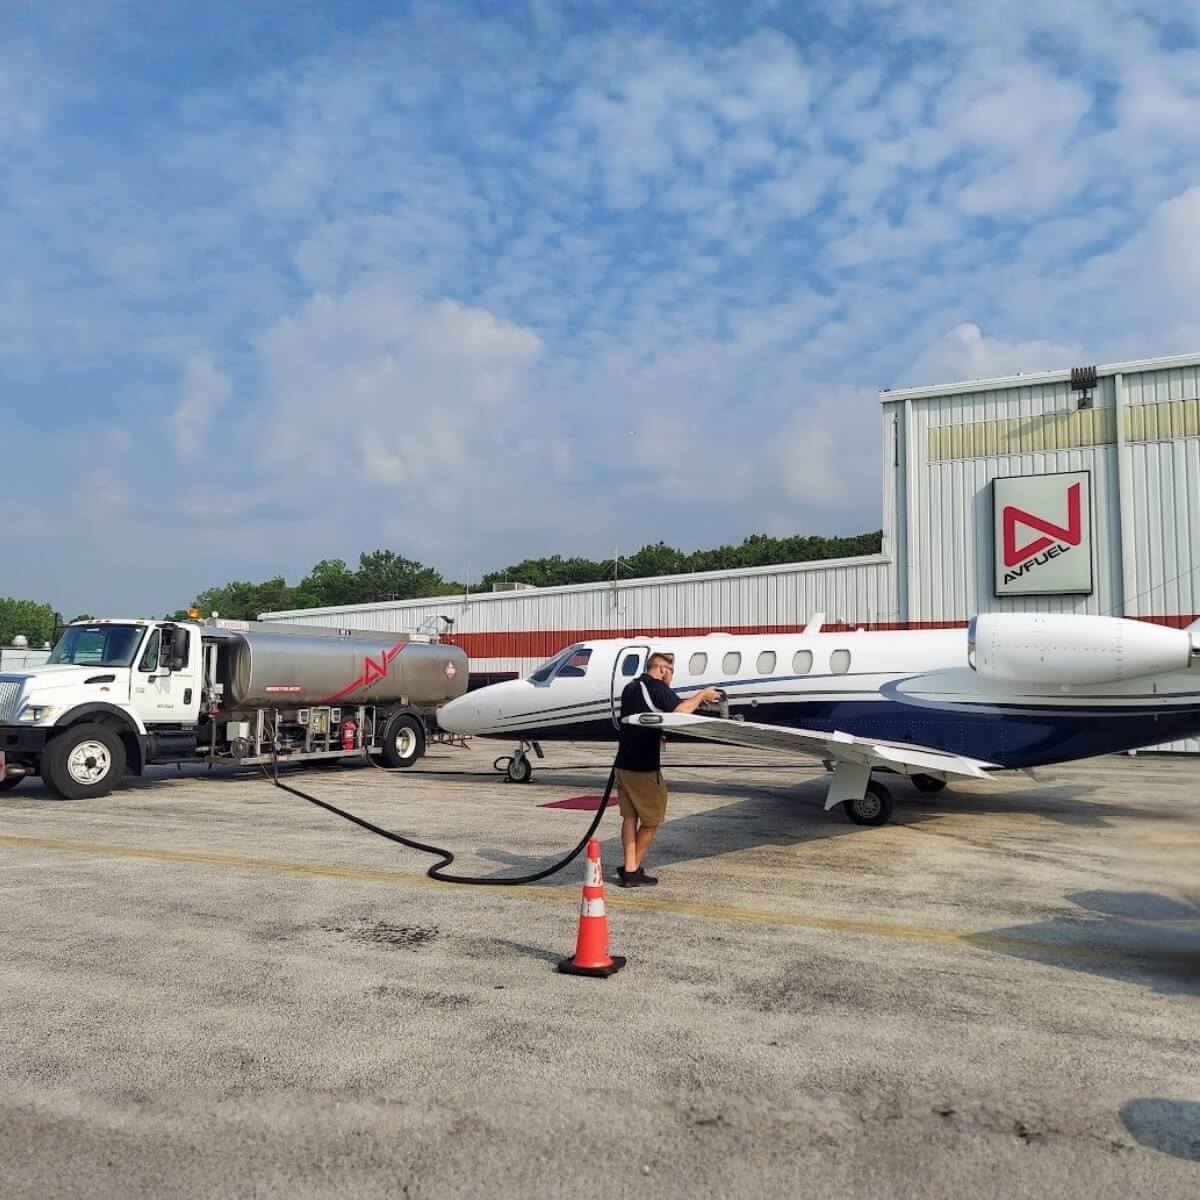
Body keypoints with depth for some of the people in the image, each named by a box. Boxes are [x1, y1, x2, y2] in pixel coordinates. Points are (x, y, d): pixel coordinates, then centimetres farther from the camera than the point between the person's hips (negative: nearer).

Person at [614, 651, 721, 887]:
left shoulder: (630, 688, 16)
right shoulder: (657, 687, -11)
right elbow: (680, 710, -26)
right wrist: (702, 695, -10)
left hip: (624, 763, 8)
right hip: (644, 766, -8)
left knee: (629, 816, 10)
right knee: (651, 819, 4)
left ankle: (629, 870, 9)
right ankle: (633, 871, 9)